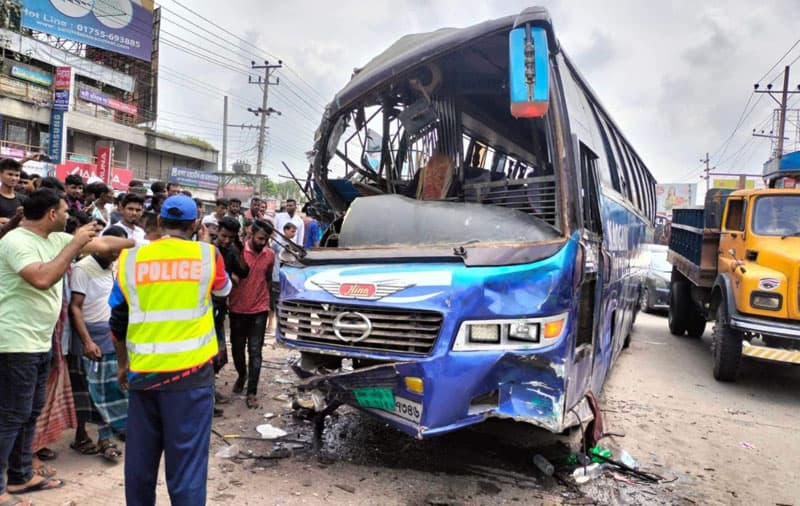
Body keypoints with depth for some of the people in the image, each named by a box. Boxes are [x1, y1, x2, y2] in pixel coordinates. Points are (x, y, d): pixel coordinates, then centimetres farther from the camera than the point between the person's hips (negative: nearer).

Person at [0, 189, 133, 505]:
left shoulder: (55, 239, 8)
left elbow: (103, 244, 16)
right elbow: (42, 278, -31)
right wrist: (75, 244, -23)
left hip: (39, 343, 9)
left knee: (30, 413, 16)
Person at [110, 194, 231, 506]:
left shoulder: (131, 258, 3)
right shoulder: (206, 255, -3)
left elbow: (118, 322, 11)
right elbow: (224, 289, 19)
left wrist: (123, 364, 26)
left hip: (143, 372, 3)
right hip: (191, 373, -3)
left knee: (140, 457, 17)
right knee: (187, 459, 1)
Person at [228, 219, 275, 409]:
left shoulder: (270, 255, 0)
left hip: (259, 310, 1)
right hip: (238, 309, -1)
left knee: (255, 351, -1)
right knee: (237, 348, 13)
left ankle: (252, 392, 3)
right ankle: (242, 375, 41)